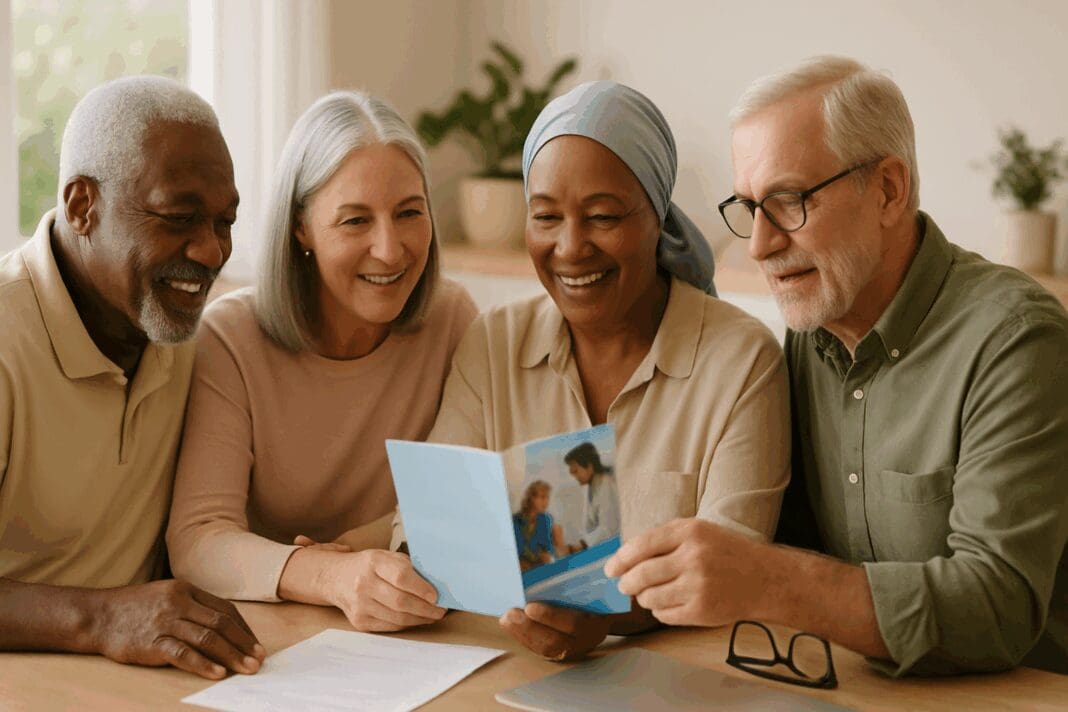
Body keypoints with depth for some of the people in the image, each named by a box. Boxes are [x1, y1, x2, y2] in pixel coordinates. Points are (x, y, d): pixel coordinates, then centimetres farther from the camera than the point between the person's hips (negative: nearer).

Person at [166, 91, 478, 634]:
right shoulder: (229, 339, -10)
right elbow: (196, 539, -20)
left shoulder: (452, 319, -3)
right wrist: (334, 577, -38)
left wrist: (348, 546, -23)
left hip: (410, 648, 2)